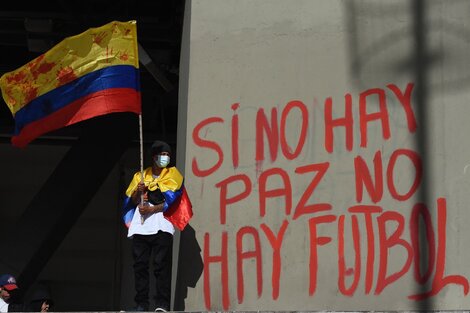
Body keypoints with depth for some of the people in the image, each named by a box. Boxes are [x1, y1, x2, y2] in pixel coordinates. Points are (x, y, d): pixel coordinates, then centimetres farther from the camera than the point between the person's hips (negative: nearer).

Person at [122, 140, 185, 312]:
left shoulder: (172, 174, 9)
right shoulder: (140, 175, 20)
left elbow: (170, 202, -3)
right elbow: (132, 201, 17)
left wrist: (151, 209, -15)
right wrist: (138, 191, -5)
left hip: (161, 225, -4)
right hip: (140, 225, 4)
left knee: (161, 264, -11)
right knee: (140, 264, 0)